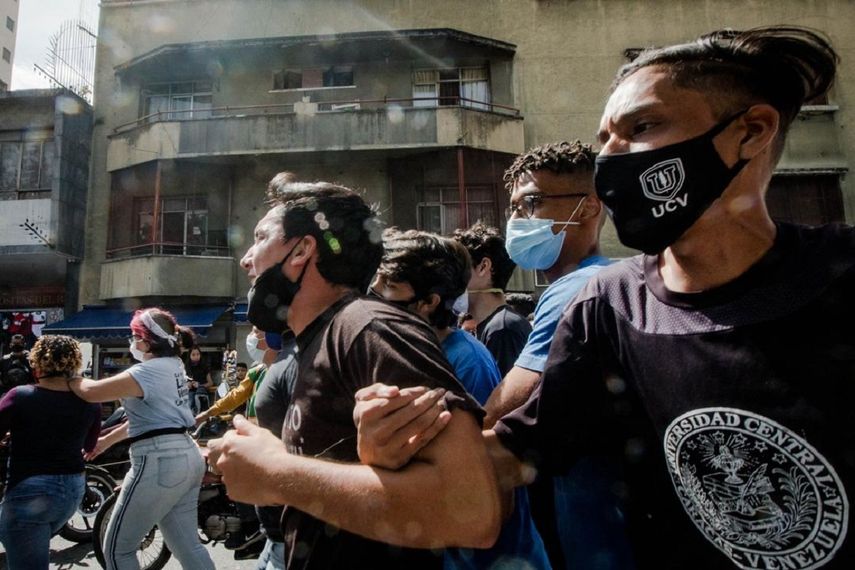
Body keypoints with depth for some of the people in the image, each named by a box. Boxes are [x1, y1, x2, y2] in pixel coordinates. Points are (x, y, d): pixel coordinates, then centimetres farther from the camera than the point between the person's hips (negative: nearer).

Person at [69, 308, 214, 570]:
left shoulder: (148, 371, -13)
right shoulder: (173, 365, 17)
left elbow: (91, 391, -16)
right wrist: (107, 440, 28)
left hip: (159, 462, -9)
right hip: (187, 457, 9)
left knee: (117, 548, 8)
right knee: (187, 545, 14)